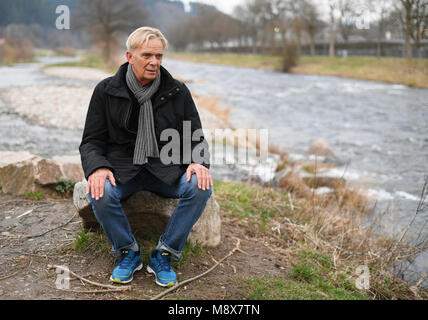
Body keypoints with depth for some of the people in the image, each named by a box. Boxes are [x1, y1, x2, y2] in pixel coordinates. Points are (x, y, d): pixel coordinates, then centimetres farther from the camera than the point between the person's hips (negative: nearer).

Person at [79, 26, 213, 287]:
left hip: (166, 168, 1)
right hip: (122, 168, -1)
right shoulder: (106, 91, 1)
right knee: (100, 193, -33)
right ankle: (128, 253, -4)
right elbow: (91, 141, 2)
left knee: (201, 187, -27)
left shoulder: (178, 92, 3)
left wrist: (199, 163, -17)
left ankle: (164, 256, -10)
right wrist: (97, 168, -21)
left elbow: (196, 138, 6)